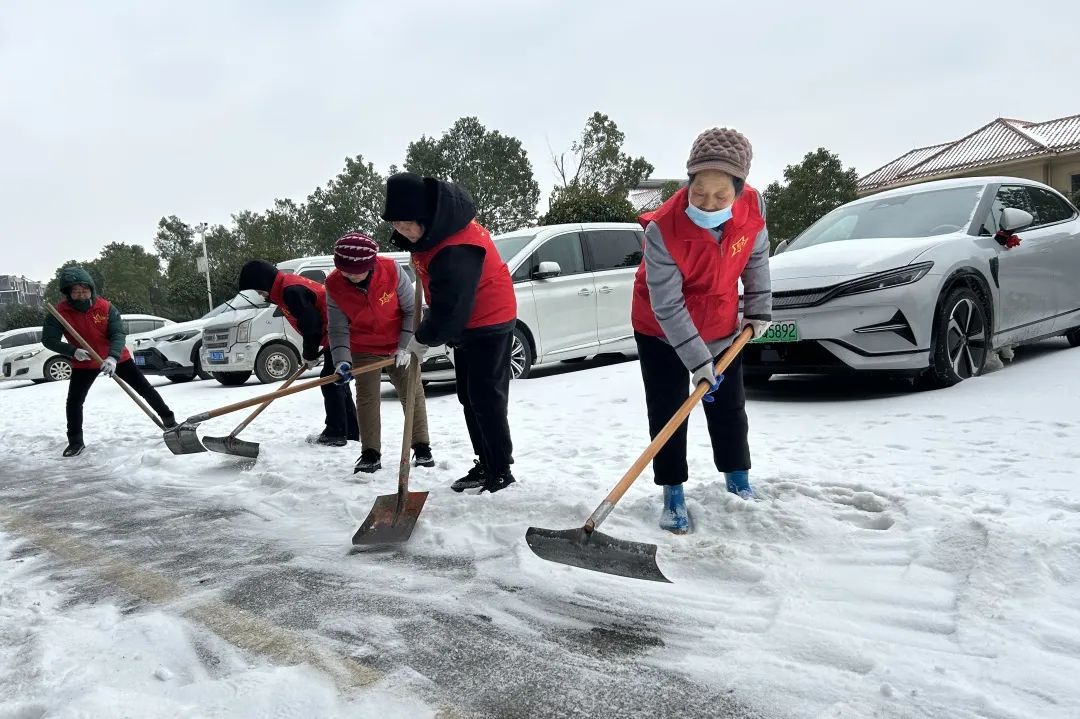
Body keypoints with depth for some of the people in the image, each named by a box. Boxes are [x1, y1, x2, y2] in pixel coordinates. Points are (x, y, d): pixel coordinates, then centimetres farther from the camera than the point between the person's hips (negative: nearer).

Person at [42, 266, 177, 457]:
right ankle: (75, 441, 12)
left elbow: (119, 334, -21)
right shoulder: (59, 312, -17)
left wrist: (112, 357, -38)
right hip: (84, 363, 1)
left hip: (116, 357, -1)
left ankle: (169, 421, 13)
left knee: (145, 388, 1)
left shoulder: (105, 307, -18)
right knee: (74, 401, -5)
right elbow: (48, 339, -14)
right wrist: (73, 351, -31)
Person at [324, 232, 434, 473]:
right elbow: (337, 328, -11)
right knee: (367, 397, -5)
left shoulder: (393, 271, -25)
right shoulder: (333, 285, -19)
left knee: (412, 393, 0)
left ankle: (421, 448, 13)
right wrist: (342, 360, -25)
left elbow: (412, 310, -12)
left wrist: (405, 347, -14)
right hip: (364, 350, 1)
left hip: (399, 345, 0)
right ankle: (370, 454, 4)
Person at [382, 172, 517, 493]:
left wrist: (423, 339, -14)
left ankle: (501, 471, 3)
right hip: (465, 322, 10)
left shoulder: (454, 249, -32)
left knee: (486, 397, -7)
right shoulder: (436, 223, -3)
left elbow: (450, 306, -28)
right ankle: (485, 465, 21)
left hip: (488, 321, -10)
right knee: (469, 397, 12)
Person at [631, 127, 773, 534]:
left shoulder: (752, 207, -20)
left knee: (730, 408, 14)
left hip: (722, 326, 4)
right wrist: (697, 360, -29)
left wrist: (759, 308, 6)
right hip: (661, 332, -4)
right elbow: (667, 307, -29)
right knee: (666, 413, -2)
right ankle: (673, 496, 13)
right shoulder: (663, 229, -34)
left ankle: (738, 482, 34)